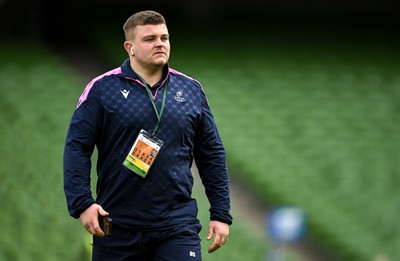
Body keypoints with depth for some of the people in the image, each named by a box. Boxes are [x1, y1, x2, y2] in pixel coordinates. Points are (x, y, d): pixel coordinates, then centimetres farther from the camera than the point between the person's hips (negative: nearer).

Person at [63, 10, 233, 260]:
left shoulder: (191, 90, 10)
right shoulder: (102, 89, 0)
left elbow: (212, 155, 14)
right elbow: (76, 149, -2)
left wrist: (221, 214, 9)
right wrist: (82, 203, -14)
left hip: (177, 227, 1)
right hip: (117, 227, -1)